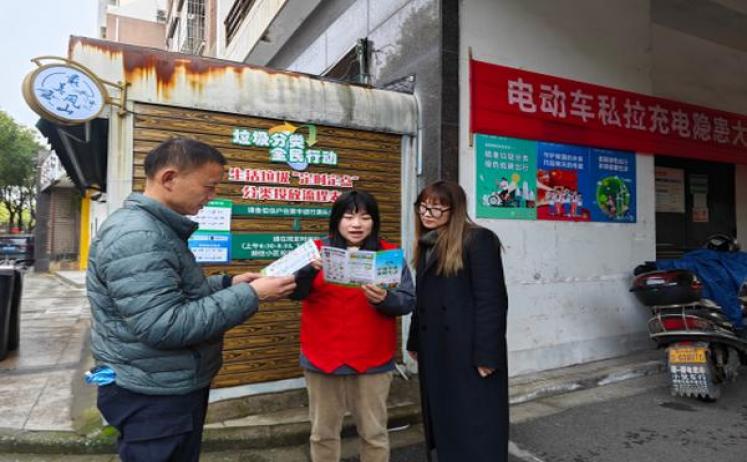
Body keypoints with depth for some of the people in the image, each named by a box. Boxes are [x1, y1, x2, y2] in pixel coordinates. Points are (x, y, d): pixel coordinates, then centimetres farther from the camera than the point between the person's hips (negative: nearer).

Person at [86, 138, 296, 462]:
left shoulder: (157, 228, 8)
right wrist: (250, 296, -27)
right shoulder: (136, 235, -26)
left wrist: (229, 283, 5)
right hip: (152, 399, -10)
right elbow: (164, 326, -31)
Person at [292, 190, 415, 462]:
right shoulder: (318, 251, 1)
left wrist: (384, 299, -26)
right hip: (322, 357, 1)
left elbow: (408, 301, -5)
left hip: (372, 359, 0)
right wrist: (310, 269, -29)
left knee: (374, 433, 13)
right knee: (323, 433, 14)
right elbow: (294, 292, -9)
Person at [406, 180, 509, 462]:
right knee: (441, 420, 17)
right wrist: (415, 342, 16)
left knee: (474, 426, 3)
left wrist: (486, 355, -19)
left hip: (469, 352, -7)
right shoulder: (427, 244, 13)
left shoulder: (478, 240, -11)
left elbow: (491, 300, -16)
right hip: (435, 350, 8)